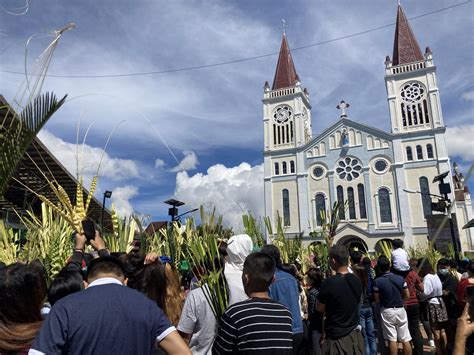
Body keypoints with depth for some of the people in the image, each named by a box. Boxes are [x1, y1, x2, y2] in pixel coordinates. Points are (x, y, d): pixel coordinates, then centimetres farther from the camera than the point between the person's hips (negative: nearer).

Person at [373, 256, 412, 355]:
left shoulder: (377, 281, -12)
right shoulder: (400, 278, -3)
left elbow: (377, 300, -8)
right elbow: (407, 296, 2)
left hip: (387, 311, -3)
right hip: (400, 310, 3)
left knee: (392, 339, 4)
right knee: (405, 339, 10)